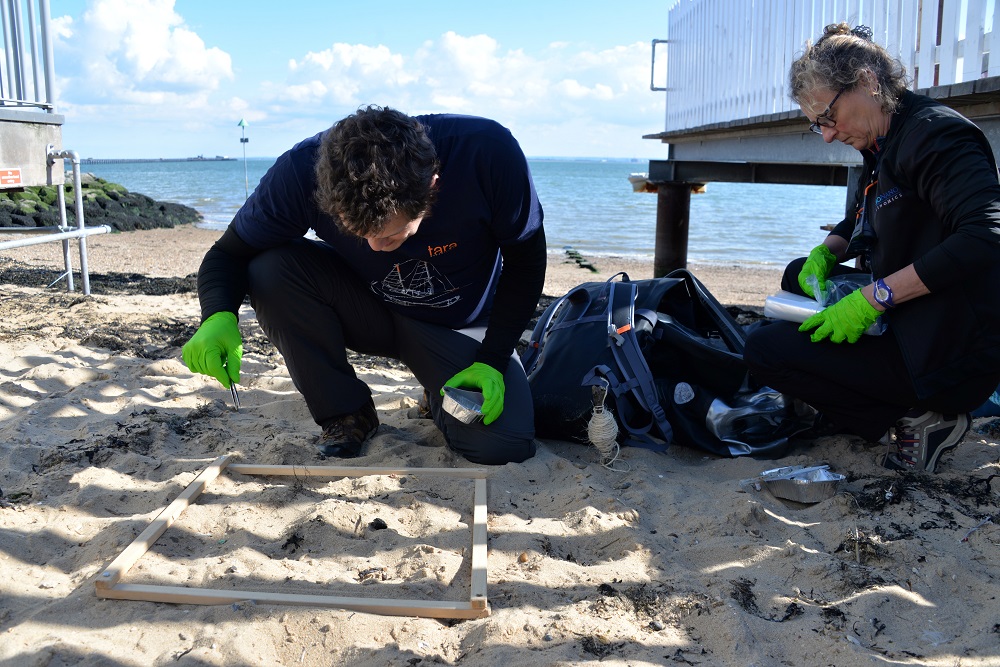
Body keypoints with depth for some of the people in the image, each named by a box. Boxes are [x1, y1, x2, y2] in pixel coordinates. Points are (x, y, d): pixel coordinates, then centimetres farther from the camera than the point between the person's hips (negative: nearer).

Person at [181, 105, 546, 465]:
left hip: (460, 325, -1)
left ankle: (440, 395, 12)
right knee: (270, 270, -27)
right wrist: (218, 316, -37)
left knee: (503, 446, -25)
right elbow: (228, 254, -14)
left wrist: (492, 360, -22)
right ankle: (346, 412, -6)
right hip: (369, 313, 2)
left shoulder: (487, 151, -32)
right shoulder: (303, 170, -28)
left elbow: (525, 261, -16)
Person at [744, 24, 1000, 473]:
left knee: (765, 351, -14)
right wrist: (826, 253, 2)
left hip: (951, 352, -10)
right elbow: (859, 223, 25)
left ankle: (917, 420, -6)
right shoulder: (884, 146, 11)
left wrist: (876, 297, -30)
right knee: (800, 275, 22)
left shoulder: (935, 133, -18)